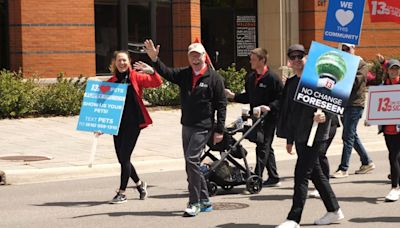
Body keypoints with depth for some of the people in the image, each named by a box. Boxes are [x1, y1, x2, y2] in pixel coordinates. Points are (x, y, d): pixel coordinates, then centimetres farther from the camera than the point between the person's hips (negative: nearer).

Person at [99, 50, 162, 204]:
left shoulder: (136, 77, 1)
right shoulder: (111, 81, 10)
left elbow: (157, 83, -9)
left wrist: (151, 72, -28)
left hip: (133, 122, -4)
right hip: (117, 123, 4)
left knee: (124, 157, -7)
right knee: (122, 158, 7)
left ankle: (122, 193, 2)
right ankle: (140, 184, 31)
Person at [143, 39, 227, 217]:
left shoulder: (214, 78, -6)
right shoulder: (183, 74, 8)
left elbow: (221, 105, -6)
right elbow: (166, 72, -5)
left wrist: (219, 130, -9)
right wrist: (155, 59, -23)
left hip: (203, 127, -7)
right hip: (186, 125, 7)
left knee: (192, 159, -17)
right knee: (191, 163, 11)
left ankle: (194, 203, -11)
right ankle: (204, 201, 22)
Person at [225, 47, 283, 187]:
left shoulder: (272, 78, -11)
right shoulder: (250, 78, 12)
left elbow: (281, 98, -13)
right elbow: (248, 97, 16)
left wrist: (269, 107, -24)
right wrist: (233, 96, 5)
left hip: (269, 117, -8)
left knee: (262, 146, -9)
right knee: (266, 147, 13)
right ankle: (273, 178, 21)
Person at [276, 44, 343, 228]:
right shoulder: (291, 83, 14)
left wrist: (324, 115, -33)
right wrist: (289, 139, 21)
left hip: (315, 136, -8)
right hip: (299, 137, 8)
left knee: (301, 174, -10)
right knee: (315, 173, 14)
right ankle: (334, 211, 27)